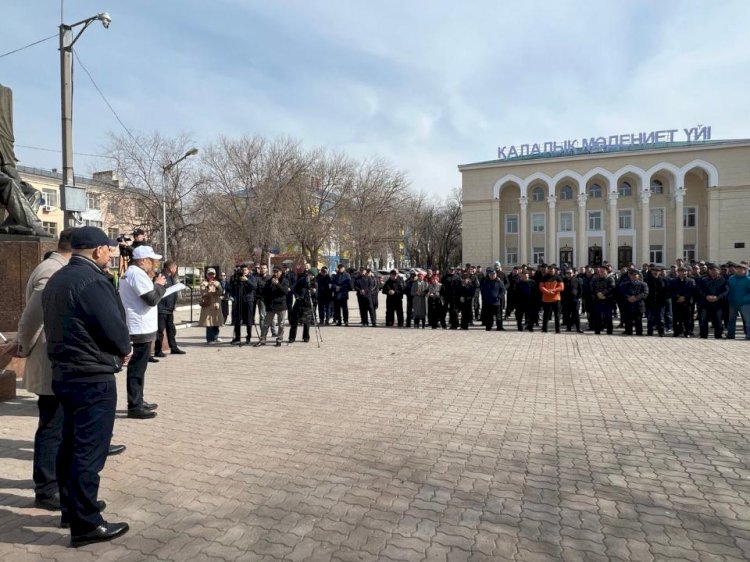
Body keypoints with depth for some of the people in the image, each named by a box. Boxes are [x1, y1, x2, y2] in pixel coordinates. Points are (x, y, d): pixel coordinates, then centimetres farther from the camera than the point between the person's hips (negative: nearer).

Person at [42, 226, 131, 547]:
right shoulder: (92, 280, -19)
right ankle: (86, 524, 8)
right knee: (89, 451, -2)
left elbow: (61, 325, 16)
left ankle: (71, 508, 32)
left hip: (64, 374, 10)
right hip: (93, 378, -10)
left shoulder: (56, 280, 11)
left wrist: (116, 349, 10)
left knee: (70, 445, 19)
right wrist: (124, 350, 2)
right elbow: (115, 329, -21)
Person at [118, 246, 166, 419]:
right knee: (138, 368, -5)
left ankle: (138, 402, 26)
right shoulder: (138, 273, -18)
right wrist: (159, 285, -8)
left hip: (138, 327, 11)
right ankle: (134, 406, 2)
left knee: (137, 366, 17)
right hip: (141, 328, -11)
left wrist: (155, 284, 8)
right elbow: (152, 299, -23)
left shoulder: (131, 272, 16)